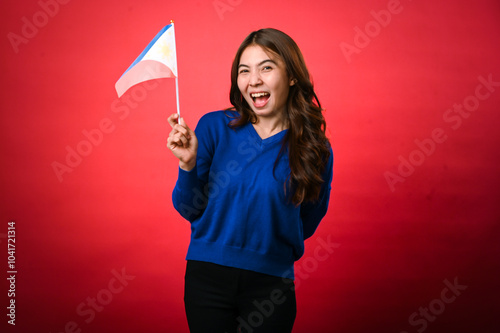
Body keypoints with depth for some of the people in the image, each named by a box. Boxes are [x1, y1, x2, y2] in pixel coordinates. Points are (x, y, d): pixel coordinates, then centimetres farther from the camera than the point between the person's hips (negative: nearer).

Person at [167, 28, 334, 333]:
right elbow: (189, 210, -3)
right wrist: (188, 164, -17)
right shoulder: (214, 127, -5)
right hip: (208, 275, 1)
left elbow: (306, 225, 8)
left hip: (270, 284, 0)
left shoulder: (315, 148, -5)